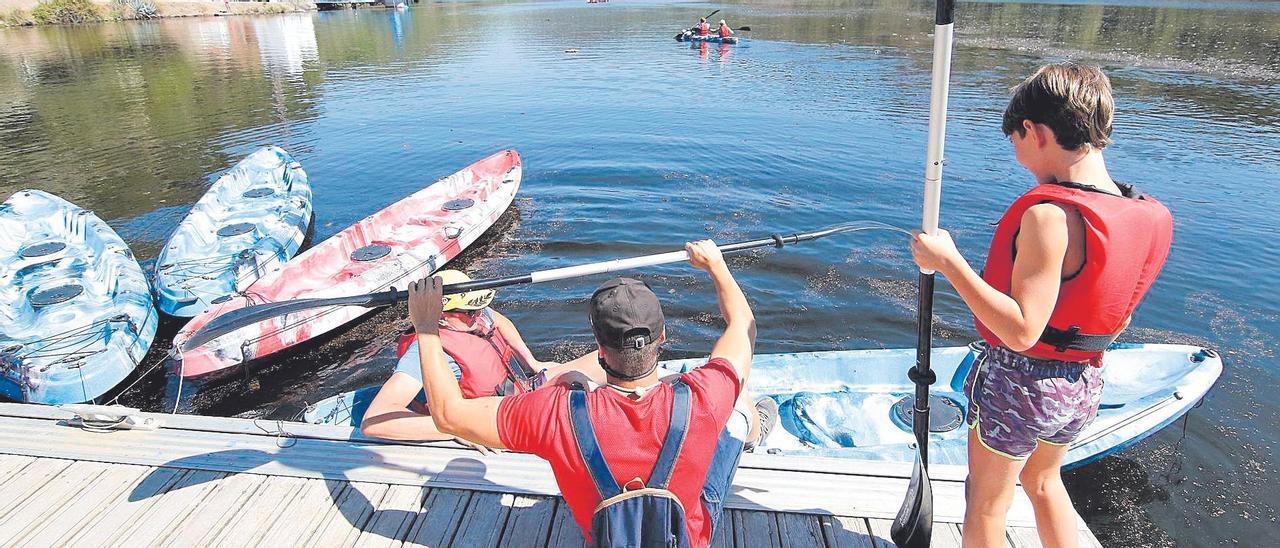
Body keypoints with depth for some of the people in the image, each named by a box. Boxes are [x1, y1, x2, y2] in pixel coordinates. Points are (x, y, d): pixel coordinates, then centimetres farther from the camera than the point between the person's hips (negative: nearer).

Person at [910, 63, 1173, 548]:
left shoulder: (1049, 216, -29)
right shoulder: (1143, 214, -3)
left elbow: (1021, 330, -31)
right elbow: (1117, 322, 6)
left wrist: (949, 262, -28)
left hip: (1018, 384, -7)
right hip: (1084, 386, 8)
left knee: (987, 503, 17)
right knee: (1043, 482, 33)